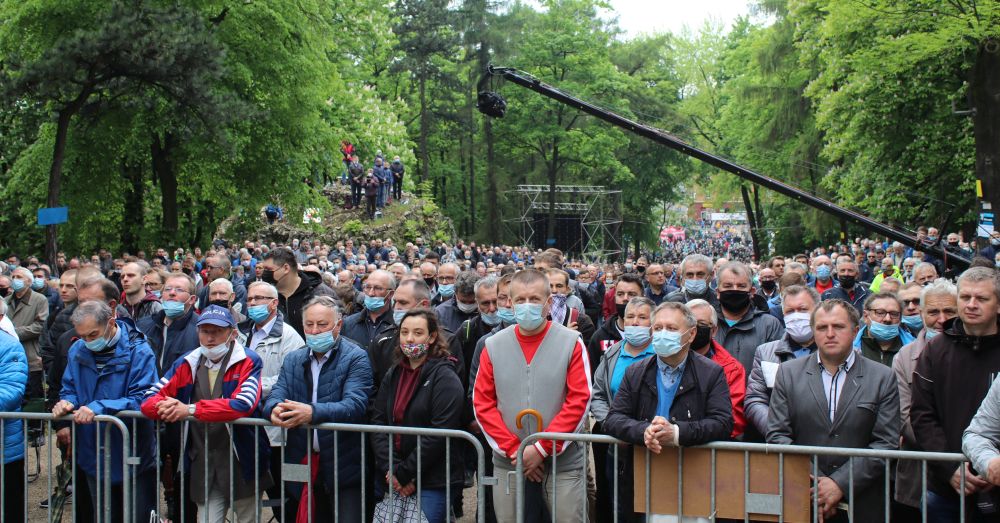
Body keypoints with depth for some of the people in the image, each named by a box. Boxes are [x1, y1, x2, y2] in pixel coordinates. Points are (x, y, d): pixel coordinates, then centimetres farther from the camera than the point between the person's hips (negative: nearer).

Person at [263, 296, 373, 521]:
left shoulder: (356, 358, -6)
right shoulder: (292, 359, 11)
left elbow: (355, 405, -19)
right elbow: (275, 395, 0)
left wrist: (312, 412, -35)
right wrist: (275, 409, -25)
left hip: (342, 467, -4)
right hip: (302, 462, 5)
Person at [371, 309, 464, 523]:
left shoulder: (445, 378, -8)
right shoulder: (393, 375, 11)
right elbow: (378, 421, 3)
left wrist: (403, 473, -14)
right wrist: (391, 470, -11)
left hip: (433, 483, -5)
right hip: (392, 481, 5)